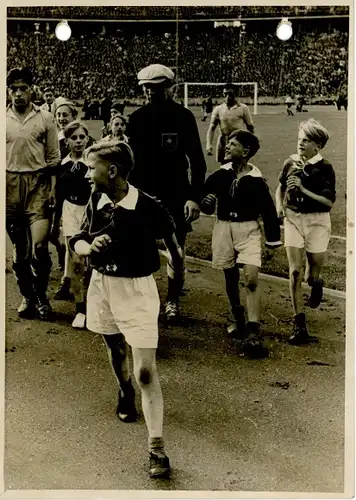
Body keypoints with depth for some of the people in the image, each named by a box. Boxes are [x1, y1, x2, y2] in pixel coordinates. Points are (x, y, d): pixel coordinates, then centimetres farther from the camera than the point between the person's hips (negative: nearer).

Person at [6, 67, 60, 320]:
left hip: (38, 184, -2)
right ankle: (28, 296, 23)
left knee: (39, 245, -10)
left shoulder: (46, 118, 2)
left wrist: (52, 189, -2)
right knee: (19, 249, 9)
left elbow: (54, 157, 4)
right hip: (10, 186, 2)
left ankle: (41, 296, 9)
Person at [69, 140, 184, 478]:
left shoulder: (147, 206, -19)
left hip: (136, 290, -5)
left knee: (145, 371, -9)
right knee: (115, 350, 27)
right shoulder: (96, 202, -6)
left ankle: (156, 448, -7)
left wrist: (177, 263, 14)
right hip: (101, 285, 5)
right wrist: (90, 246, -23)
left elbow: (169, 236, -1)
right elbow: (78, 242, 1)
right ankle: (124, 392, 58)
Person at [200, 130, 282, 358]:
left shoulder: (256, 180, -10)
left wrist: (273, 242, 1)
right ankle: (238, 320, 38)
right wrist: (206, 202, -14)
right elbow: (205, 195, 11)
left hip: (248, 230, -3)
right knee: (231, 278, 15)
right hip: (223, 228, 3)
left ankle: (253, 332, -16)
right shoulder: (220, 175, -3)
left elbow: (269, 211, -2)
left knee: (251, 278, -16)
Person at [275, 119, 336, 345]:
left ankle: (317, 282, 49)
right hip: (293, 219, 2)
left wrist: (303, 189, -23)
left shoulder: (324, 168, -12)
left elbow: (329, 202, -17)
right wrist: (279, 205, 0)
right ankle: (300, 326, -2)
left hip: (317, 221, -2)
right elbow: (281, 187, 17)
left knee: (312, 275, 7)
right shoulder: (291, 163, -1)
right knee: (295, 272, -8)